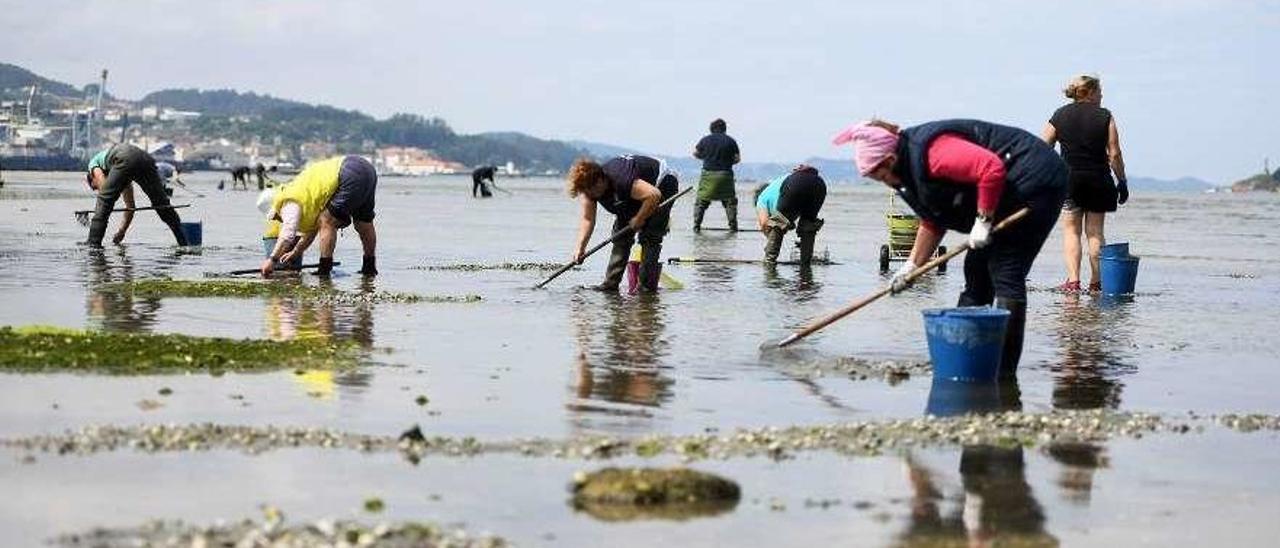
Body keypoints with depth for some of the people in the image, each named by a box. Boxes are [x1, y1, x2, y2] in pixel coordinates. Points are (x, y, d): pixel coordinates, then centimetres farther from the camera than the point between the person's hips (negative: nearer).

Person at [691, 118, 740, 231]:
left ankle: (696, 225, 3)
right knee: (730, 201, 12)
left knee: (701, 201, 9)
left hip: (708, 174, 0)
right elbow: (737, 158, 1)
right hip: (725, 174, 0)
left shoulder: (705, 140, 1)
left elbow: (695, 153, 10)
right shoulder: (730, 141, 0)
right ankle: (733, 225, 7)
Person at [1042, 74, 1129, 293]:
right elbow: (1114, 154, -4)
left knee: (1070, 231, 5)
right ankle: (1096, 282, 8)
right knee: (1095, 232, 8)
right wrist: (1122, 181, 5)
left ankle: (1073, 281, -7)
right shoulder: (1105, 117, -2)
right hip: (1098, 180, -1)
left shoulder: (1060, 115, 4)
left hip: (1069, 179, 1)